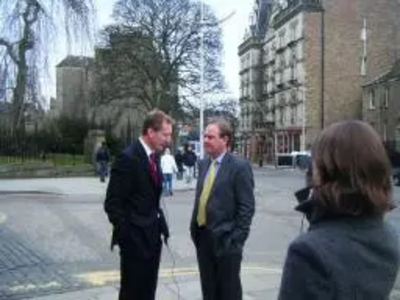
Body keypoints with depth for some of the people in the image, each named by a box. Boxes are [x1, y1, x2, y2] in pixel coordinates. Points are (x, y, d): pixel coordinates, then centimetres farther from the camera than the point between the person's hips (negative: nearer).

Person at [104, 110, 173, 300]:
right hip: (135, 238, -8)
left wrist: (159, 223, 8)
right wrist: (125, 234, -15)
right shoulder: (129, 158, -18)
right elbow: (112, 204, -18)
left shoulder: (154, 156, 9)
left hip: (152, 236, 8)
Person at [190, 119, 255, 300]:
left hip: (225, 239, -7)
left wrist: (237, 239, -16)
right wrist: (194, 227, 10)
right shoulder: (204, 164, 9)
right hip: (203, 236, 7)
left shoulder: (239, 166, -13)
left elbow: (246, 207, -14)